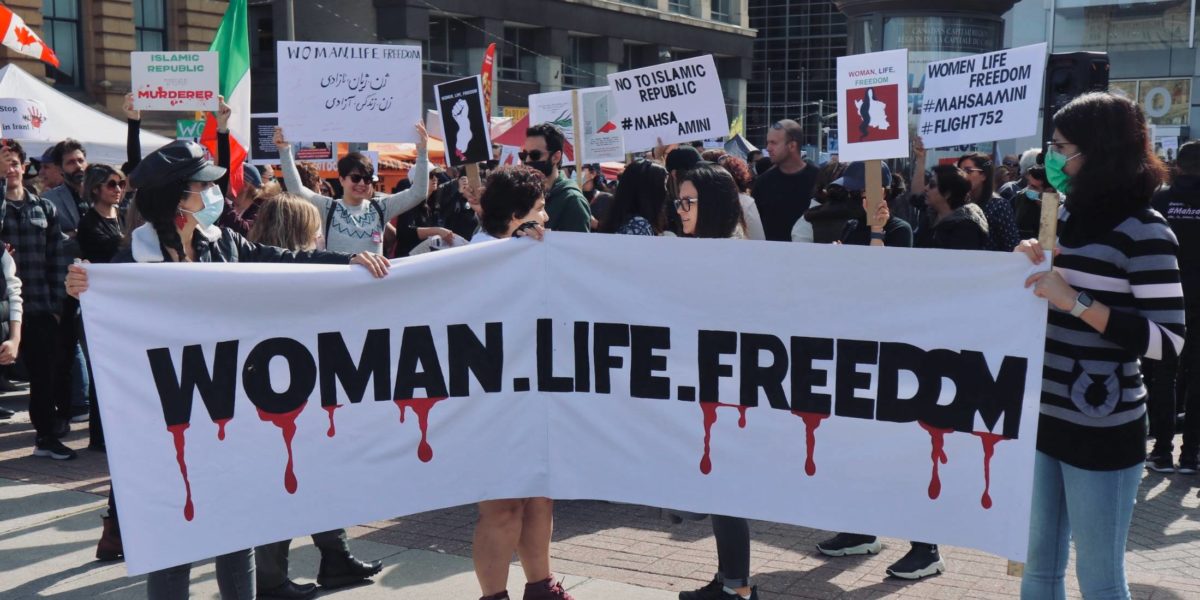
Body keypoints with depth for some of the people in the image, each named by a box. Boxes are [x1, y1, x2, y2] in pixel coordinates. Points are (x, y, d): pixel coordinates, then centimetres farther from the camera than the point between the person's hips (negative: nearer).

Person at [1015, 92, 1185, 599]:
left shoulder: (1143, 230, -12)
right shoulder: (1068, 216, 9)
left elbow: (1169, 341, -19)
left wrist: (1078, 302, -24)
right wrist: (1031, 268, 1)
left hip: (1101, 430, -7)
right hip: (1044, 418, 7)